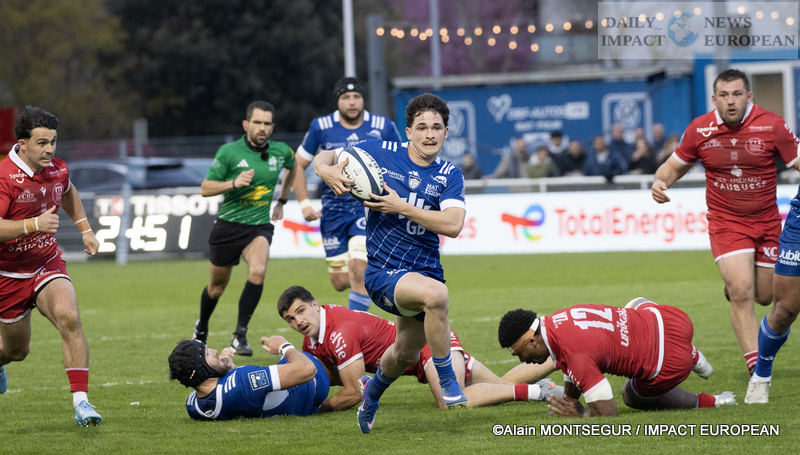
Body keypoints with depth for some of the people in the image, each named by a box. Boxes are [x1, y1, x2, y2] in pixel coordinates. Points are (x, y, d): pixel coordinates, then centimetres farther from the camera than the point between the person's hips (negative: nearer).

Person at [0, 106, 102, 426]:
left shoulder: (58, 170, -2)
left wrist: (85, 228, 18)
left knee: (69, 317, -27)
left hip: (47, 265, 3)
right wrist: (34, 224, -38)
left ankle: (80, 401, -28)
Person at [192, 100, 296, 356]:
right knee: (218, 286, 13)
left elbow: (291, 167, 24)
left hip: (260, 227, 1)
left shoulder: (281, 152, -2)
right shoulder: (229, 152, -12)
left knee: (258, 271, -28)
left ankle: (240, 335, -20)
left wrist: (282, 200, 25)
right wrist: (234, 183, -26)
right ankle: (201, 327, 44)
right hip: (228, 226, -1)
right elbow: (205, 189, -10)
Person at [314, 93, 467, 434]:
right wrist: (326, 169, -19)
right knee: (436, 294, -36)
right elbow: (325, 158, 6)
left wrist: (401, 207, -22)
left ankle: (372, 394, 57)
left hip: (425, 272, 5)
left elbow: (452, 225, -16)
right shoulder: (381, 153, -4)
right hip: (383, 272, -5)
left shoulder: (449, 176, 0)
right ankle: (447, 380, -19)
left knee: (407, 354, 24)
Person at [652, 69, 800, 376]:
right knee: (741, 295, -17)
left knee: (765, 295, 11)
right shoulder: (699, 130, -7)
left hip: (766, 221, 1)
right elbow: (675, 165, 8)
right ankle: (755, 365, -10)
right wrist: (660, 182, -14)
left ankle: (733, 284, 48)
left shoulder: (771, 125, -11)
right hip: (725, 221, -1)